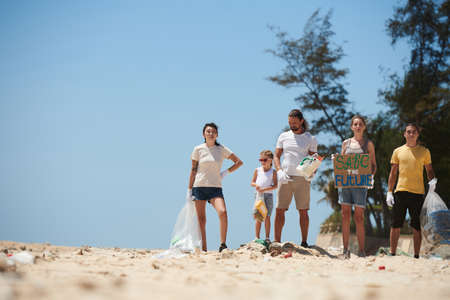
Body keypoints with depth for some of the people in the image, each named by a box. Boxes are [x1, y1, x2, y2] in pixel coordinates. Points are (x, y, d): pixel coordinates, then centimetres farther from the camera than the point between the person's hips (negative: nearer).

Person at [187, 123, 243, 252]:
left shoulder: (222, 150, 5)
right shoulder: (198, 149, 3)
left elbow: (239, 162, 14)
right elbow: (193, 170, 7)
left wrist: (226, 172, 3)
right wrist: (189, 190, 4)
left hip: (215, 187, 0)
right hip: (199, 187, 0)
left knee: (222, 212, -23)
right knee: (201, 219, -1)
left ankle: (223, 244, -17)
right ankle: (203, 249, 4)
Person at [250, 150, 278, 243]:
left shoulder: (273, 172, 2)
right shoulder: (257, 170, 9)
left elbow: (275, 185, -5)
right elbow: (252, 182, 13)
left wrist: (265, 189, -17)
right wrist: (256, 185, -10)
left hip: (268, 195, -1)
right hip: (259, 195, 1)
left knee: (267, 216, -4)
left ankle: (267, 237, 2)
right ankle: (257, 237, 2)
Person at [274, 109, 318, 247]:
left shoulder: (310, 139, 7)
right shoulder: (283, 136, 11)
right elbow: (276, 156, 10)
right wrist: (279, 172, -8)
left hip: (302, 178, -1)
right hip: (285, 178, 2)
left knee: (303, 211, -1)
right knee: (279, 210, -3)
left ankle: (304, 242, 4)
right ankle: (277, 242, 2)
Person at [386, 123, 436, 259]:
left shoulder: (424, 151, 8)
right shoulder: (398, 151, 9)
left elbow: (429, 170, 13)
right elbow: (393, 173, 11)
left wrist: (432, 180, -8)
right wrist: (389, 192, 4)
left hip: (418, 192, -1)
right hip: (401, 191, 1)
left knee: (417, 227, 1)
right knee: (395, 225, 1)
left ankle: (416, 256, 6)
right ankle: (392, 254, 8)